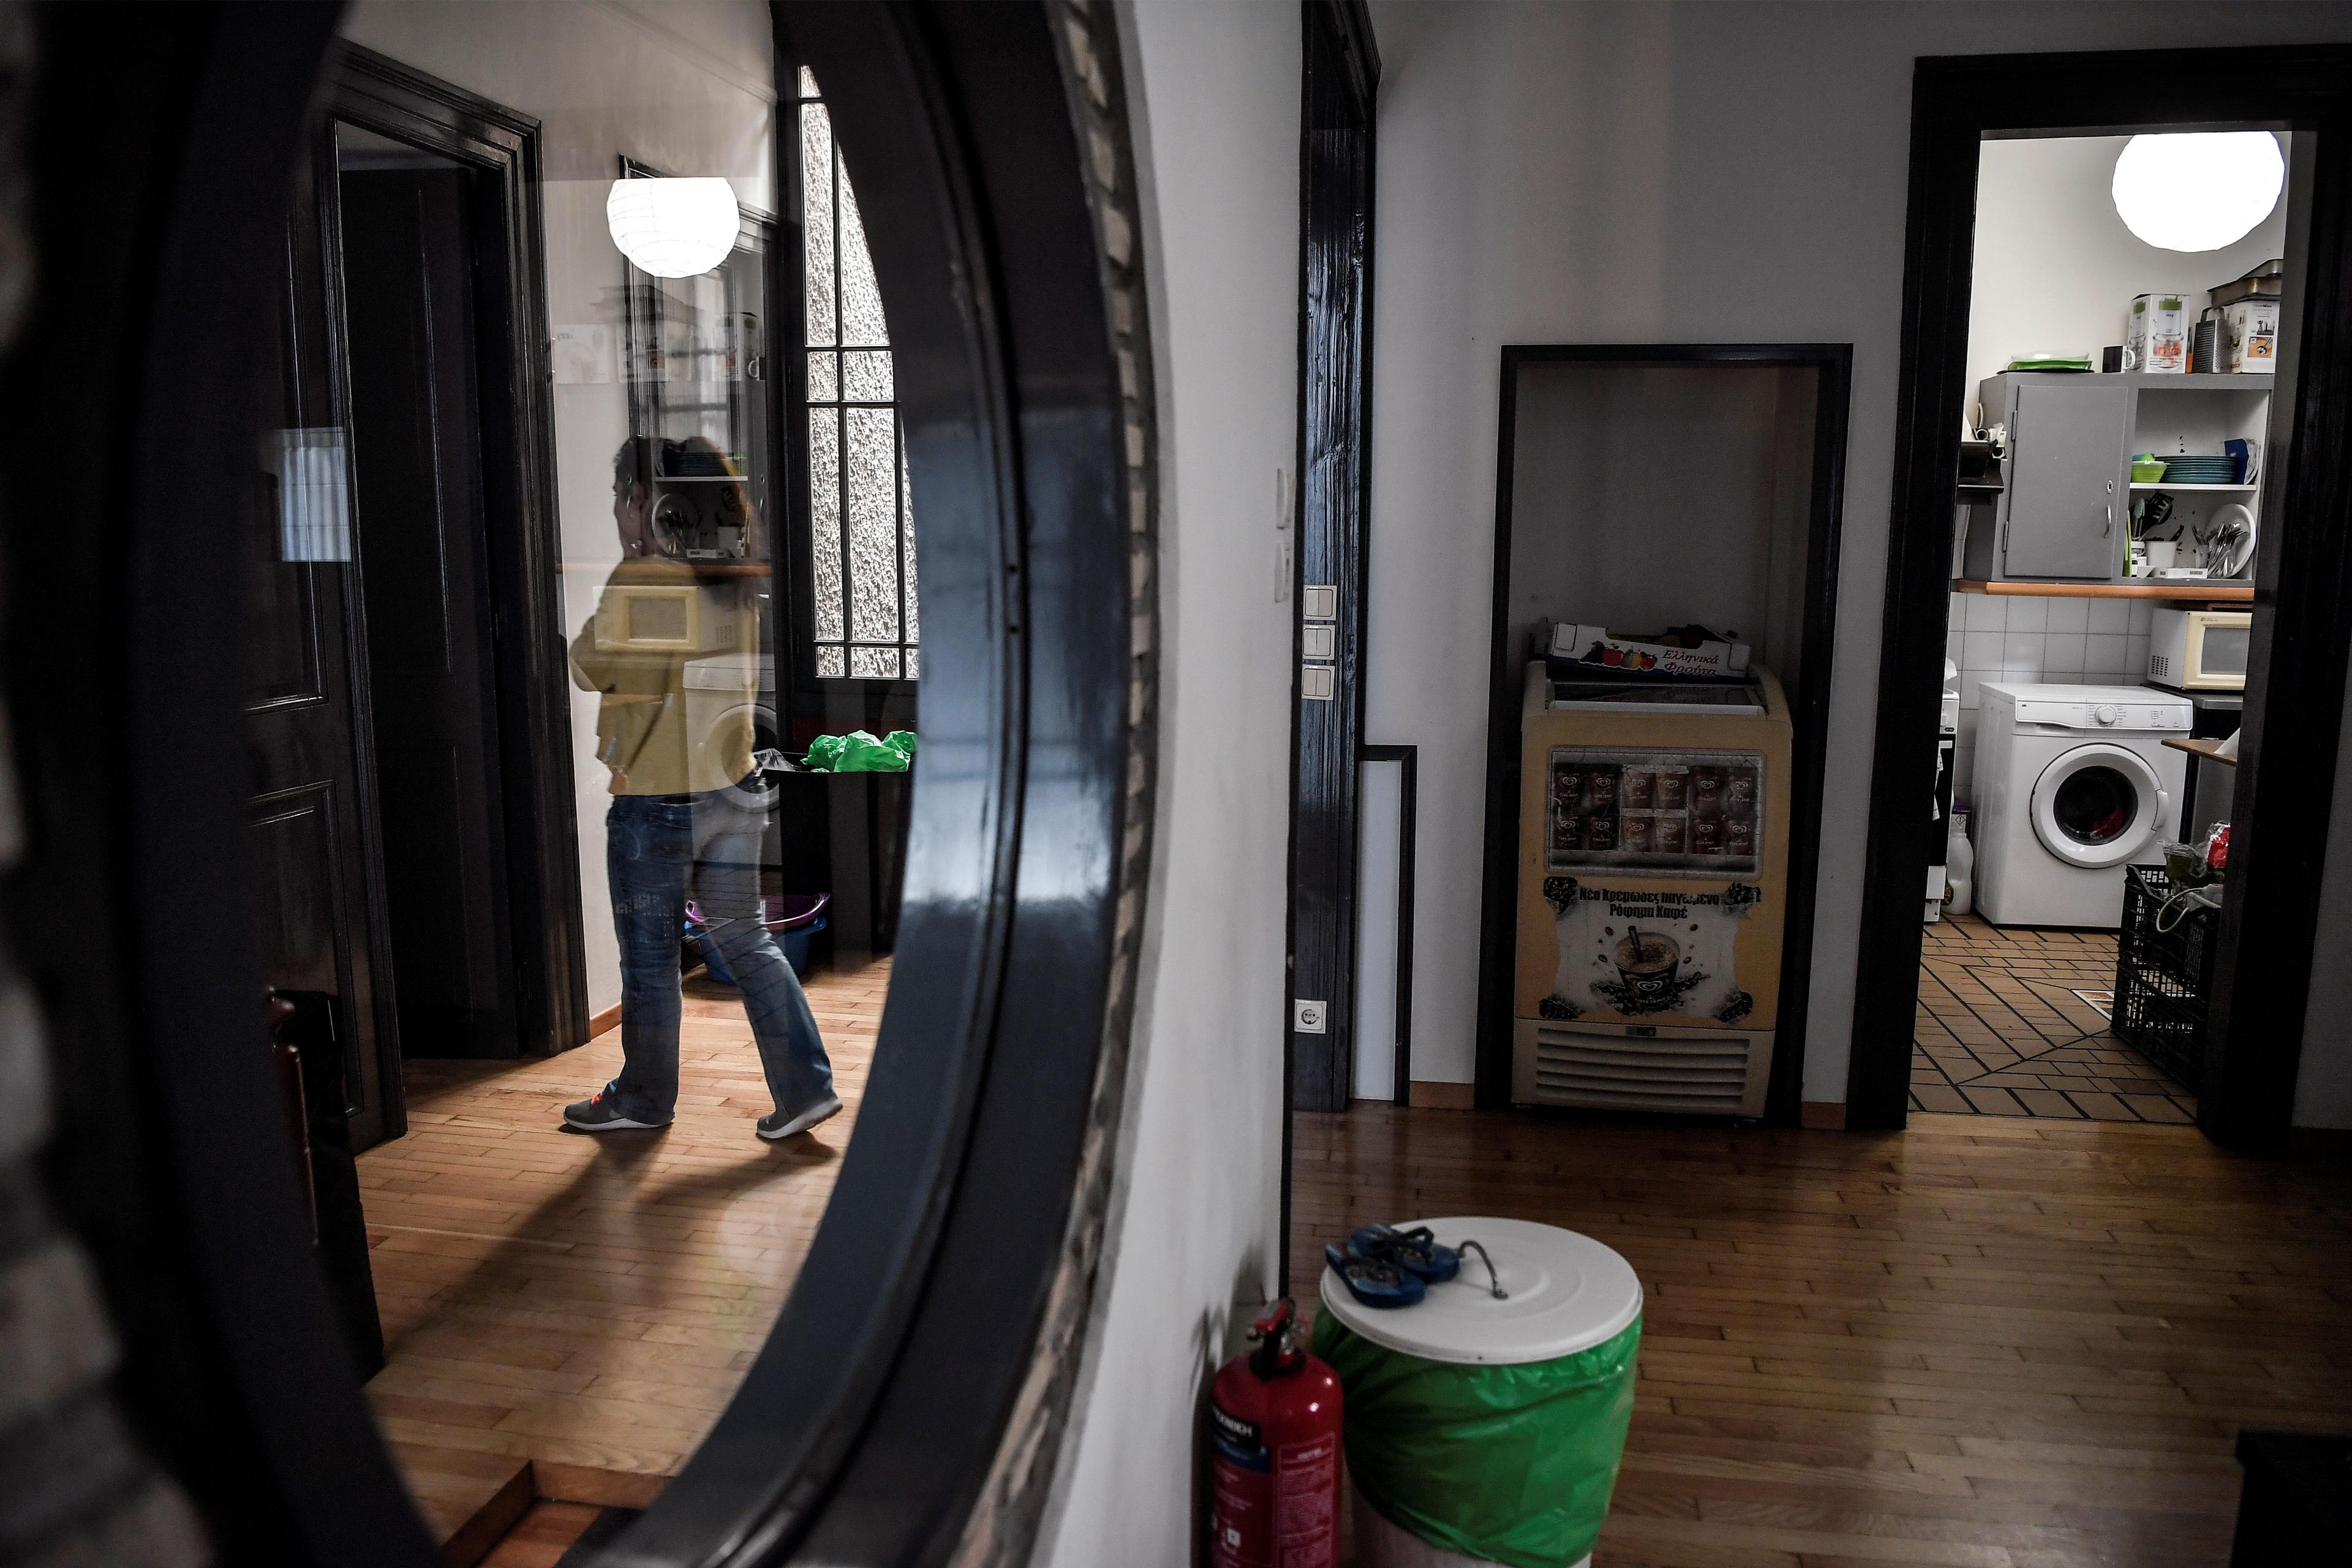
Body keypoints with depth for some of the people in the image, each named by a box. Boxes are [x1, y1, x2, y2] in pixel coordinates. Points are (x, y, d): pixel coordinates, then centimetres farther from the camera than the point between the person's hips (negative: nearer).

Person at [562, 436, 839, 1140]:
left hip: (655, 800, -6)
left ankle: (644, 1097, 26)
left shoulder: (640, 581, -16)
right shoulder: (734, 580, 5)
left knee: (650, 959, 9)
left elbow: (591, 667, -8)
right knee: (746, 939, 13)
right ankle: (804, 1086, 11)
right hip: (734, 791, 6)